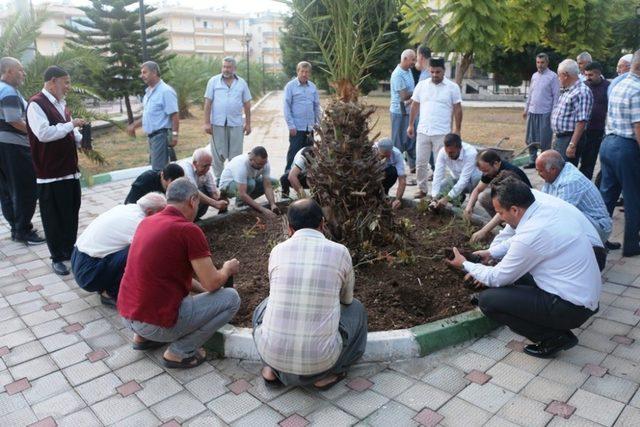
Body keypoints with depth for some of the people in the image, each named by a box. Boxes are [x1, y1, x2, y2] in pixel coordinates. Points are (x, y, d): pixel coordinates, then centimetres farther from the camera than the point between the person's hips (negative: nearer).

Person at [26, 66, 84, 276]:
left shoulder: (60, 103, 13)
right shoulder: (36, 104, -13)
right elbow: (44, 133, -24)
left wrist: (82, 139, 3)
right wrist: (71, 124, -17)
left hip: (70, 169, 8)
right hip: (51, 174, -8)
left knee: (71, 213, 15)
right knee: (54, 217, 3)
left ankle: (70, 250, 30)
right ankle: (57, 258, 16)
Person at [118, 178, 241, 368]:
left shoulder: (147, 222, 7)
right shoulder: (189, 230, -17)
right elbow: (212, 283, -13)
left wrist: (199, 287, 25)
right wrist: (228, 268, 8)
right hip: (157, 324, -8)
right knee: (231, 298, 1)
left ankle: (143, 337, 23)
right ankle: (180, 352, 2)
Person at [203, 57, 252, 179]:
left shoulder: (242, 83, 8)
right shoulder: (214, 81, 3)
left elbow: (247, 104, 9)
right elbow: (208, 103, 0)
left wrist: (248, 123, 5)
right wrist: (207, 123, -6)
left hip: (236, 124, 1)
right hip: (218, 123, -1)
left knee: (235, 155, 5)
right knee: (218, 154, 5)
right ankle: (218, 178, 16)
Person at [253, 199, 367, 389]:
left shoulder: (277, 251, 1)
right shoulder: (340, 252, -3)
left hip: (272, 352, 2)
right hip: (320, 358, -2)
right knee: (356, 309, 24)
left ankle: (272, 368, 17)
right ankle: (325, 374, 13)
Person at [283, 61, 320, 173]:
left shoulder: (312, 87, 8)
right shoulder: (290, 86, -5)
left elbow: (316, 106, 14)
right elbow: (287, 107, -7)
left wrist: (318, 123, 11)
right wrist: (291, 126, -12)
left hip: (310, 127, 5)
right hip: (297, 127, -5)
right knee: (294, 152, -2)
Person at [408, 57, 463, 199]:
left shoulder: (452, 87, -1)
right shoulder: (421, 85, 6)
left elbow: (458, 109, 0)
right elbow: (415, 106, 12)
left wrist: (457, 129, -4)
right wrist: (411, 125, 10)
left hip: (442, 133, -3)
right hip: (422, 131, 3)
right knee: (420, 163, 6)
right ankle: (422, 189, 20)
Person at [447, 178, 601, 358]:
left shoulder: (530, 235, -26)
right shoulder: (548, 209, -1)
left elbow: (497, 278, -11)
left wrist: (465, 264, 3)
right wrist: (491, 253, 18)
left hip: (572, 308, -9)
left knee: (487, 300, -12)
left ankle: (554, 338, 0)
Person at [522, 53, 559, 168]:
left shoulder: (552, 76, -6)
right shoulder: (534, 75, 13)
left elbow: (556, 96, -8)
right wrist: (526, 109, 15)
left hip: (545, 113, -6)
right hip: (532, 112, 6)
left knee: (544, 141, -1)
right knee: (530, 139, 9)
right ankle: (532, 161, 20)